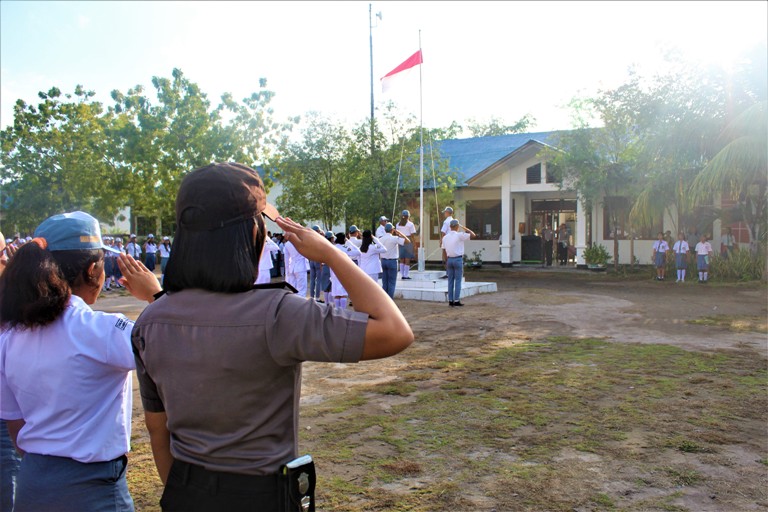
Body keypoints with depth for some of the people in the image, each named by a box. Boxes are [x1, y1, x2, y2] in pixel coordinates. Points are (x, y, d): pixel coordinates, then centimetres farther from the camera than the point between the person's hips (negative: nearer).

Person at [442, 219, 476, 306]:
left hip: (449, 260, 5)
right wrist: (463, 227, 3)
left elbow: (444, 251, 9)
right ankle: (456, 301, 0)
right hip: (458, 259, -5)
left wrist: (446, 263, 16)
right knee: (458, 281, 0)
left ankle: (450, 300, 9)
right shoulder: (459, 235, -11)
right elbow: (473, 234, -7)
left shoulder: (445, 237, 5)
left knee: (450, 281, 9)